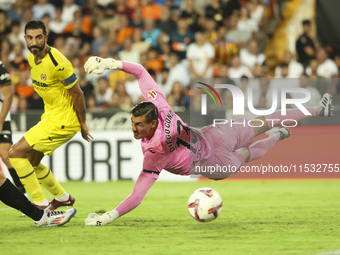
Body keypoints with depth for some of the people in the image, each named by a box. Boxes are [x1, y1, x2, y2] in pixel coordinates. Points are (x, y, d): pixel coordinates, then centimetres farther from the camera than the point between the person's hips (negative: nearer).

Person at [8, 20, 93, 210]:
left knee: (16, 154, -11)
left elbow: (77, 94, -16)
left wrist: (83, 124, -8)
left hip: (62, 121, -9)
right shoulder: (32, 58, 3)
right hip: (50, 116, 9)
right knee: (31, 162, 18)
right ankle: (63, 197, 35)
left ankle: (42, 204, -5)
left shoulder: (57, 63, -24)